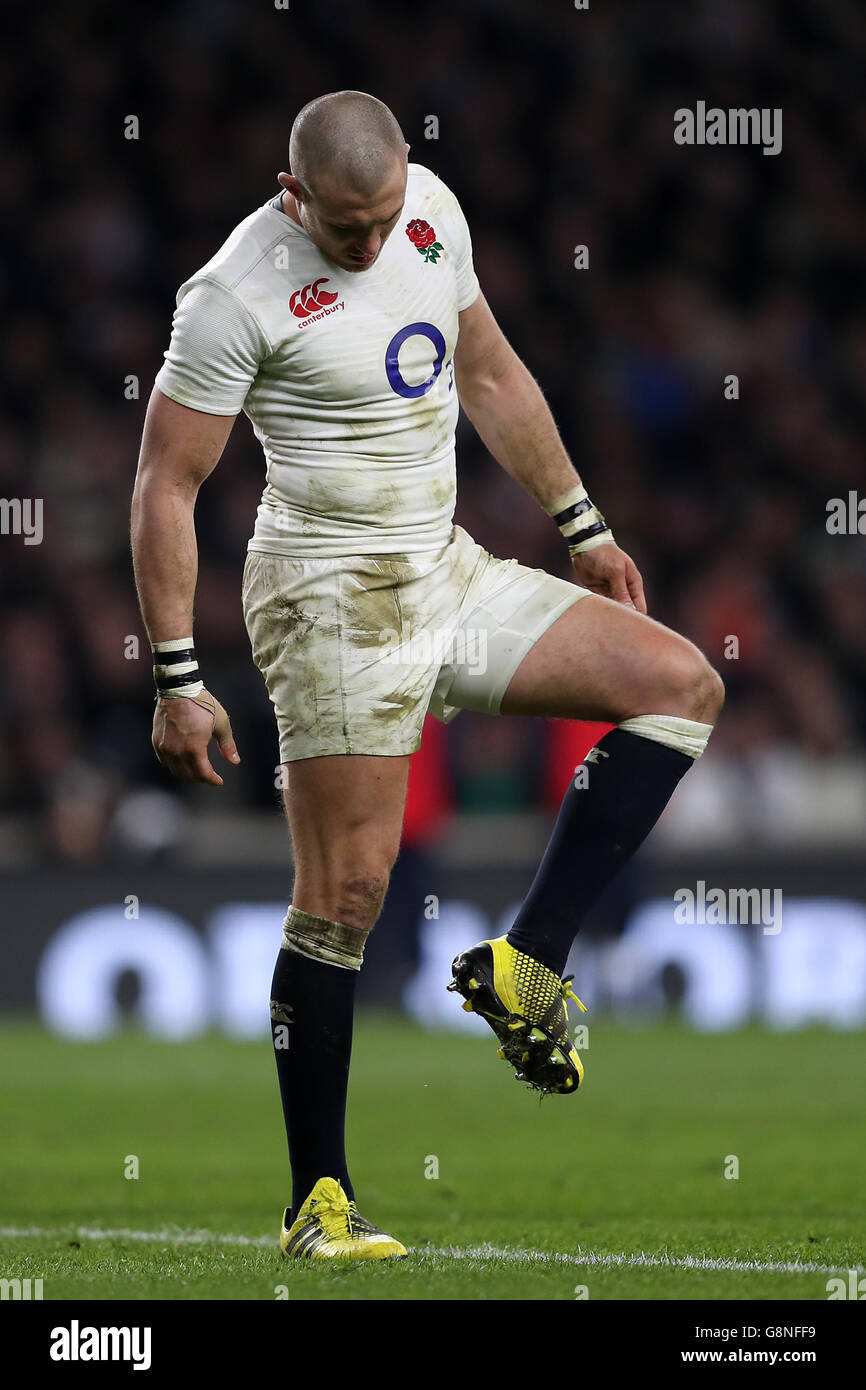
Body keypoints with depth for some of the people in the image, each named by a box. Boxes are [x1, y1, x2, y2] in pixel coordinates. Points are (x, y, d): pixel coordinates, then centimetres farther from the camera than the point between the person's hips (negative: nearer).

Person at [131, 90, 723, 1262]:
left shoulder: (431, 208, 3)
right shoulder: (239, 295, -18)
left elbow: (491, 375, 18)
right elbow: (166, 483, -14)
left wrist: (584, 528, 21)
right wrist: (178, 685, -16)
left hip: (451, 573, 7)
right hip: (332, 603, -7)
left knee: (682, 688, -3)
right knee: (346, 893, -8)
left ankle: (524, 964, -4)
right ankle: (319, 1202, 0)